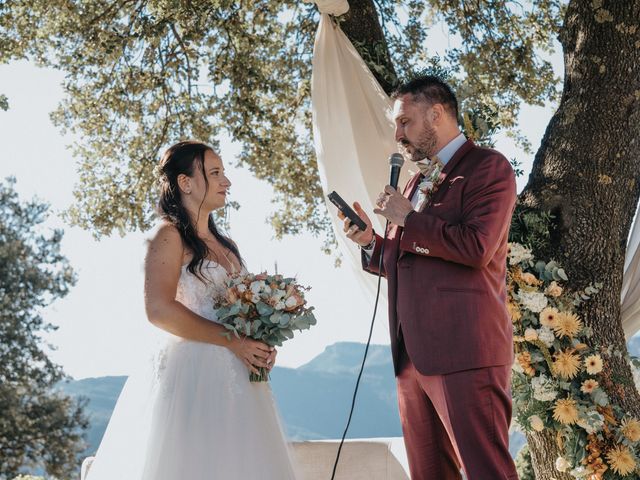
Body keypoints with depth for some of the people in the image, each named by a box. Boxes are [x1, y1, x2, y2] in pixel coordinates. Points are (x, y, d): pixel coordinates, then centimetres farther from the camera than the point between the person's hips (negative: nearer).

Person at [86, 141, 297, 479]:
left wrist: (261, 345, 3)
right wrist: (232, 341, -16)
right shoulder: (170, 236, -4)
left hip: (238, 381, 8)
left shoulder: (226, 245, 19)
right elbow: (159, 310, -17)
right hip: (193, 377, -7)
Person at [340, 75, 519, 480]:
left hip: (464, 350, -8)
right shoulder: (419, 182, 23)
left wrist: (407, 219, -8)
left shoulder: (488, 167, -3)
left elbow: (476, 247, -18)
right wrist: (370, 241, 7)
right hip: (413, 354, 9)